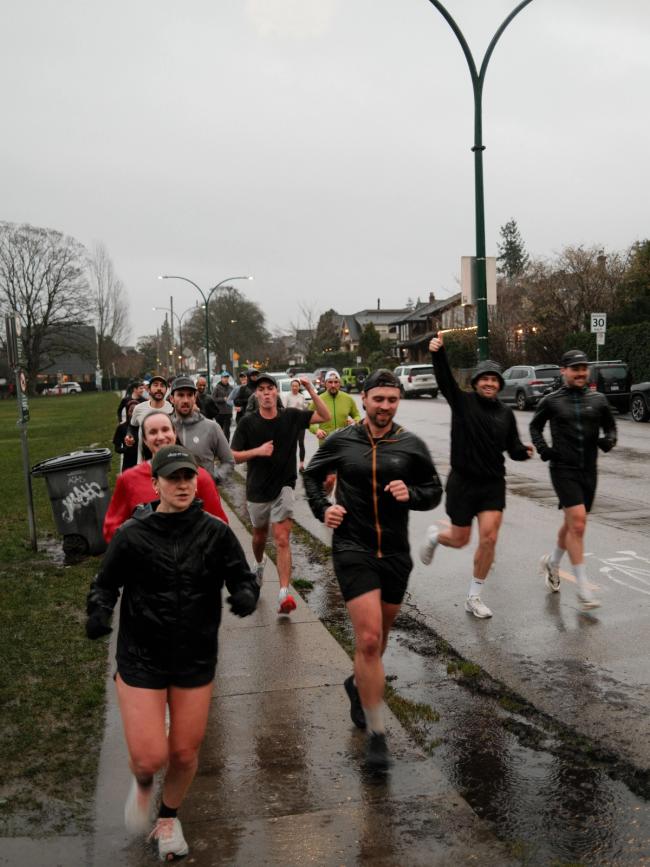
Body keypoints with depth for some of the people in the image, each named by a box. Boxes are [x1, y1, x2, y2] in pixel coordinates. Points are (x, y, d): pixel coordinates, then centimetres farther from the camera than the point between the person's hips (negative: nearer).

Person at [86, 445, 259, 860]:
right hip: (141, 659, -2)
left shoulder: (216, 532, -7)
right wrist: (99, 612, -20)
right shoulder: (132, 534, -10)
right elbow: (106, 583, 1)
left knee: (185, 753, 10)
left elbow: (243, 578, -2)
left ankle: (169, 816, 43)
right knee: (149, 758, -6)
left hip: (196, 659, 2)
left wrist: (246, 595, -24)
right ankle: (143, 784, 34)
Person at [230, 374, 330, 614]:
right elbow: (234, 456, -5)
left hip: (283, 487, -1)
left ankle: (284, 594, -19)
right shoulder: (248, 422, -6)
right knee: (260, 536, 21)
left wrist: (311, 391, -15)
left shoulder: (291, 416, -3)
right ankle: (259, 563, 55)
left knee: (282, 540, -13)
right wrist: (257, 451, -21)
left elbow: (324, 416, -4)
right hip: (257, 490, 1)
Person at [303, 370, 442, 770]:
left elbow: (434, 491, 7)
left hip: (396, 553, 3)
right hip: (352, 549, -3)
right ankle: (377, 733, -3)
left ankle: (359, 684, 49)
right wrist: (322, 508, -1)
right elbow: (312, 475, 15)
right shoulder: (341, 442, -2)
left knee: (378, 636, 19)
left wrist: (411, 494, -14)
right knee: (369, 638, -13)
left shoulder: (412, 446, 0)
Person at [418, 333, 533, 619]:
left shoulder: (506, 413, 6)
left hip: (493, 485, 3)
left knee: (489, 539, -8)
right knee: (460, 540, 8)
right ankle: (434, 536, 46)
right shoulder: (463, 402, -6)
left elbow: (513, 448, 9)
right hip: (463, 483, -3)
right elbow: (444, 379, -21)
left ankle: (474, 598, 8)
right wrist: (438, 353, -38)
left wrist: (524, 451, -12)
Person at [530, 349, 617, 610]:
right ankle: (582, 588, -10)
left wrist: (609, 440, -6)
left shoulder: (598, 399, 6)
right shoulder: (551, 401, -1)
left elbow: (610, 426, 16)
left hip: (588, 471, 4)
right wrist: (542, 448, -2)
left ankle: (552, 563, 43)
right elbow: (535, 426, 14)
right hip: (563, 470, -4)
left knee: (572, 524, 17)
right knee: (578, 522, -16)